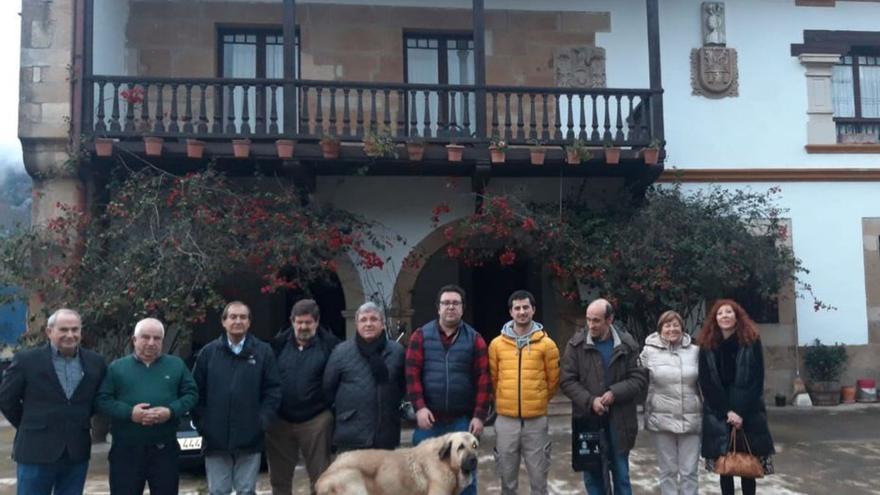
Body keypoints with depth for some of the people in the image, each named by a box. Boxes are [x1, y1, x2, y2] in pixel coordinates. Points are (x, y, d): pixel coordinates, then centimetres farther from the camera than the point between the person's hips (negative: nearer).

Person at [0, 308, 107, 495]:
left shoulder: (95, 362, 2)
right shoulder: (26, 360, -6)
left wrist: (80, 422, 9)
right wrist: (31, 426, 5)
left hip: (77, 453, 3)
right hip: (36, 452, -3)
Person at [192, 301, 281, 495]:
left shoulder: (263, 351, 2)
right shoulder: (208, 352, 6)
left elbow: (273, 389, 1)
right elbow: (196, 391, 6)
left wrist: (263, 421, -7)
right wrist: (201, 423, 0)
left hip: (250, 439, -1)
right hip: (215, 438, 1)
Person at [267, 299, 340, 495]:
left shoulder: (330, 345, -6)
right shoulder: (280, 344, 3)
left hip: (316, 420, -3)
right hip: (280, 420, 3)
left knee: (320, 478, 6)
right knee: (279, 477, 14)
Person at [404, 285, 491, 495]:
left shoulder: (474, 339, 4)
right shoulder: (421, 335, 3)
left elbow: (483, 379, -1)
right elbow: (412, 373, -3)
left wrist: (479, 415, -7)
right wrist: (419, 407, -13)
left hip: (462, 420, 0)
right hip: (429, 418, 0)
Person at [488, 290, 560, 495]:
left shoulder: (547, 344, -1)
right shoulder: (497, 344, 1)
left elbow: (553, 381, 8)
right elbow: (493, 379, 11)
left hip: (536, 420, -1)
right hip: (506, 420, 1)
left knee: (538, 477, 7)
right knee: (507, 478, 11)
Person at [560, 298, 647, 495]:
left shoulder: (627, 344, -1)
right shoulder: (576, 344, -3)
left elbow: (640, 378, -2)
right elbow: (568, 381, -4)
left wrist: (615, 393, -16)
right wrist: (590, 401, -17)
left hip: (619, 421, 0)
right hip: (588, 420, 0)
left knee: (621, 475, 12)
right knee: (592, 475, 10)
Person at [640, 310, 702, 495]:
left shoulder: (695, 351, 4)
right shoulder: (649, 351, -1)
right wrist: (647, 411, 1)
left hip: (691, 420, 1)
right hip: (662, 419, -1)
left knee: (689, 472, 6)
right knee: (668, 471, 9)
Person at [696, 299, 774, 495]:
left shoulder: (751, 341, -2)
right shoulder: (706, 345, 1)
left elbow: (756, 380, -6)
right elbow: (706, 383, -1)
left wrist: (741, 412, -13)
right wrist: (727, 411, -10)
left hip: (749, 414, -1)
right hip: (718, 415, 1)